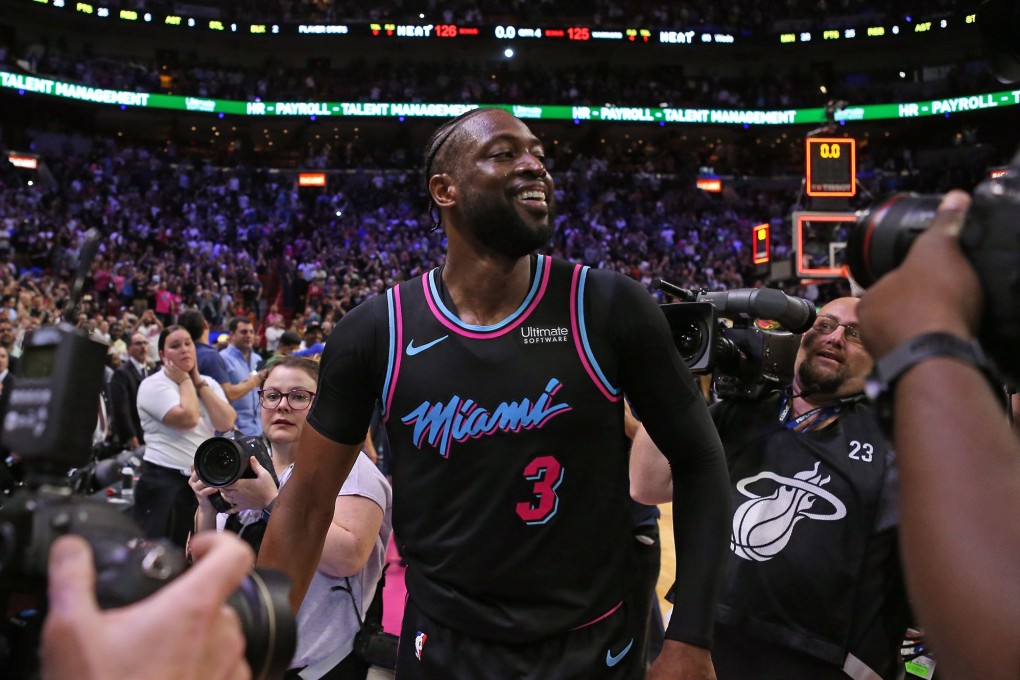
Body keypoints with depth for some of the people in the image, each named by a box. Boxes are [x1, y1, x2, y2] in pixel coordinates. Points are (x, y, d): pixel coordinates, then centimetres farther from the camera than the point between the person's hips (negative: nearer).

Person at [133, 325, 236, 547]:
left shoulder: (209, 383, 11)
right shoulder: (153, 385, -7)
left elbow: (226, 423, -6)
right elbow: (188, 418, -22)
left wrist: (199, 382, -3)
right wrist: (185, 381, -7)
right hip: (164, 480, -5)